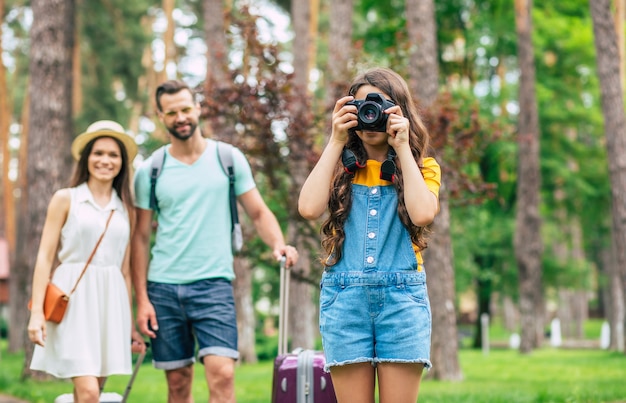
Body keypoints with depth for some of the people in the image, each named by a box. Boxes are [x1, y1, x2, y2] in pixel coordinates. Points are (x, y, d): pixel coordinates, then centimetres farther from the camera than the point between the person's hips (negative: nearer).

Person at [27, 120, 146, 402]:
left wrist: (131, 325, 15)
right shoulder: (65, 199, 3)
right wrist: (36, 312, -9)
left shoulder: (125, 210, 13)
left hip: (110, 303, 4)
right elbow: (45, 257, 0)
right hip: (73, 301, -4)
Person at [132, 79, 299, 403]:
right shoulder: (150, 170, 6)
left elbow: (258, 212, 7)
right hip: (163, 287, 2)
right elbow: (141, 237, 7)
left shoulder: (229, 158, 4)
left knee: (222, 373, -16)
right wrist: (141, 300, 0)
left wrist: (278, 244, -15)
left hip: (213, 283, -1)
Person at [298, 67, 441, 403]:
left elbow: (423, 213, -12)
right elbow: (309, 208, -8)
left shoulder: (421, 167, 10)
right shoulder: (340, 166, 12)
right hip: (345, 299, 1)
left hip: (402, 298, -1)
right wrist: (335, 142, -3)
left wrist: (402, 148, -5)